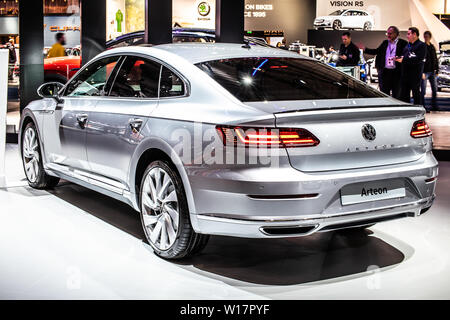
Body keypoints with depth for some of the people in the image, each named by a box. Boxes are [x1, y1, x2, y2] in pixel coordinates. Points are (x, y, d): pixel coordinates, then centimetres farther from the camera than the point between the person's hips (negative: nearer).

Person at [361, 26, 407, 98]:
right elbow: (376, 51, 16)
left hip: (396, 72, -4)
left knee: (396, 94, 4)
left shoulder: (403, 43, -3)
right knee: (384, 93, 9)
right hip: (385, 71, 5)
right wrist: (364, 49, 6)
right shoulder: (385, 43, 13)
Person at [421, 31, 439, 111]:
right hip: (425, 71, -6)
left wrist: (437, 70, 12)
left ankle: (434, 107, 17)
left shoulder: (432, 47, 13)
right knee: (423, 90, -3)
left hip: (432, 71, 6)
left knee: (434, 89, 8)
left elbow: (435, 59, 18)